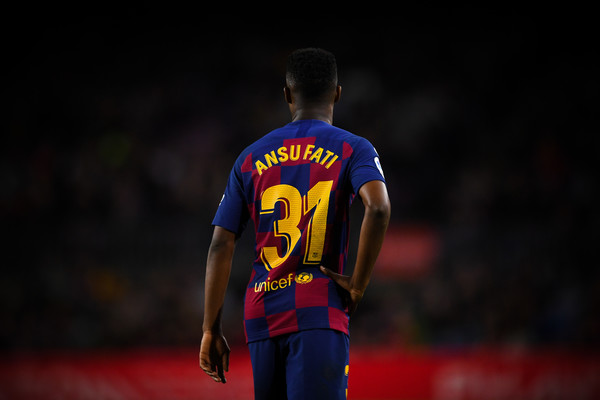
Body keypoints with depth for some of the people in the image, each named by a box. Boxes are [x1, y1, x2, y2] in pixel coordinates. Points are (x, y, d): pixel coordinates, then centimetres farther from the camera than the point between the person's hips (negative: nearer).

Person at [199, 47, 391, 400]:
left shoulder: (251, 159, 14)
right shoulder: (352, 149, 3)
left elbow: (221, 245, 9)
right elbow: (379, 208, -17)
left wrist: (211, 330, 11)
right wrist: (358, 285, -8)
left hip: (261, 317, 4)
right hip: (320, 313, -4)